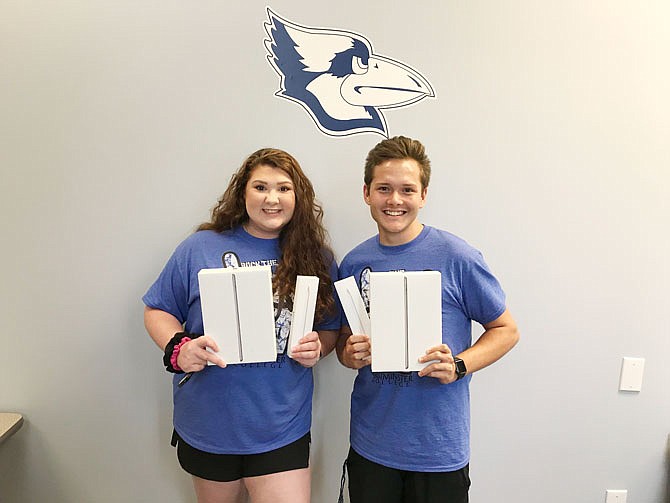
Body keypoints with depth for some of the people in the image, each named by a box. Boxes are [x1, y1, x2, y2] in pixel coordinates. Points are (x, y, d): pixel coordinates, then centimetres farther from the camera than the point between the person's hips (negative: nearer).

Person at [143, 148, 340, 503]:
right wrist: (178, 348, -17)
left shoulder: (316, 259, -1)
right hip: (209, 428, 1)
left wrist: (319, 347, -13)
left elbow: (332, 328, 9)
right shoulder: (201, 247, -6)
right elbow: (157, 311, 1)